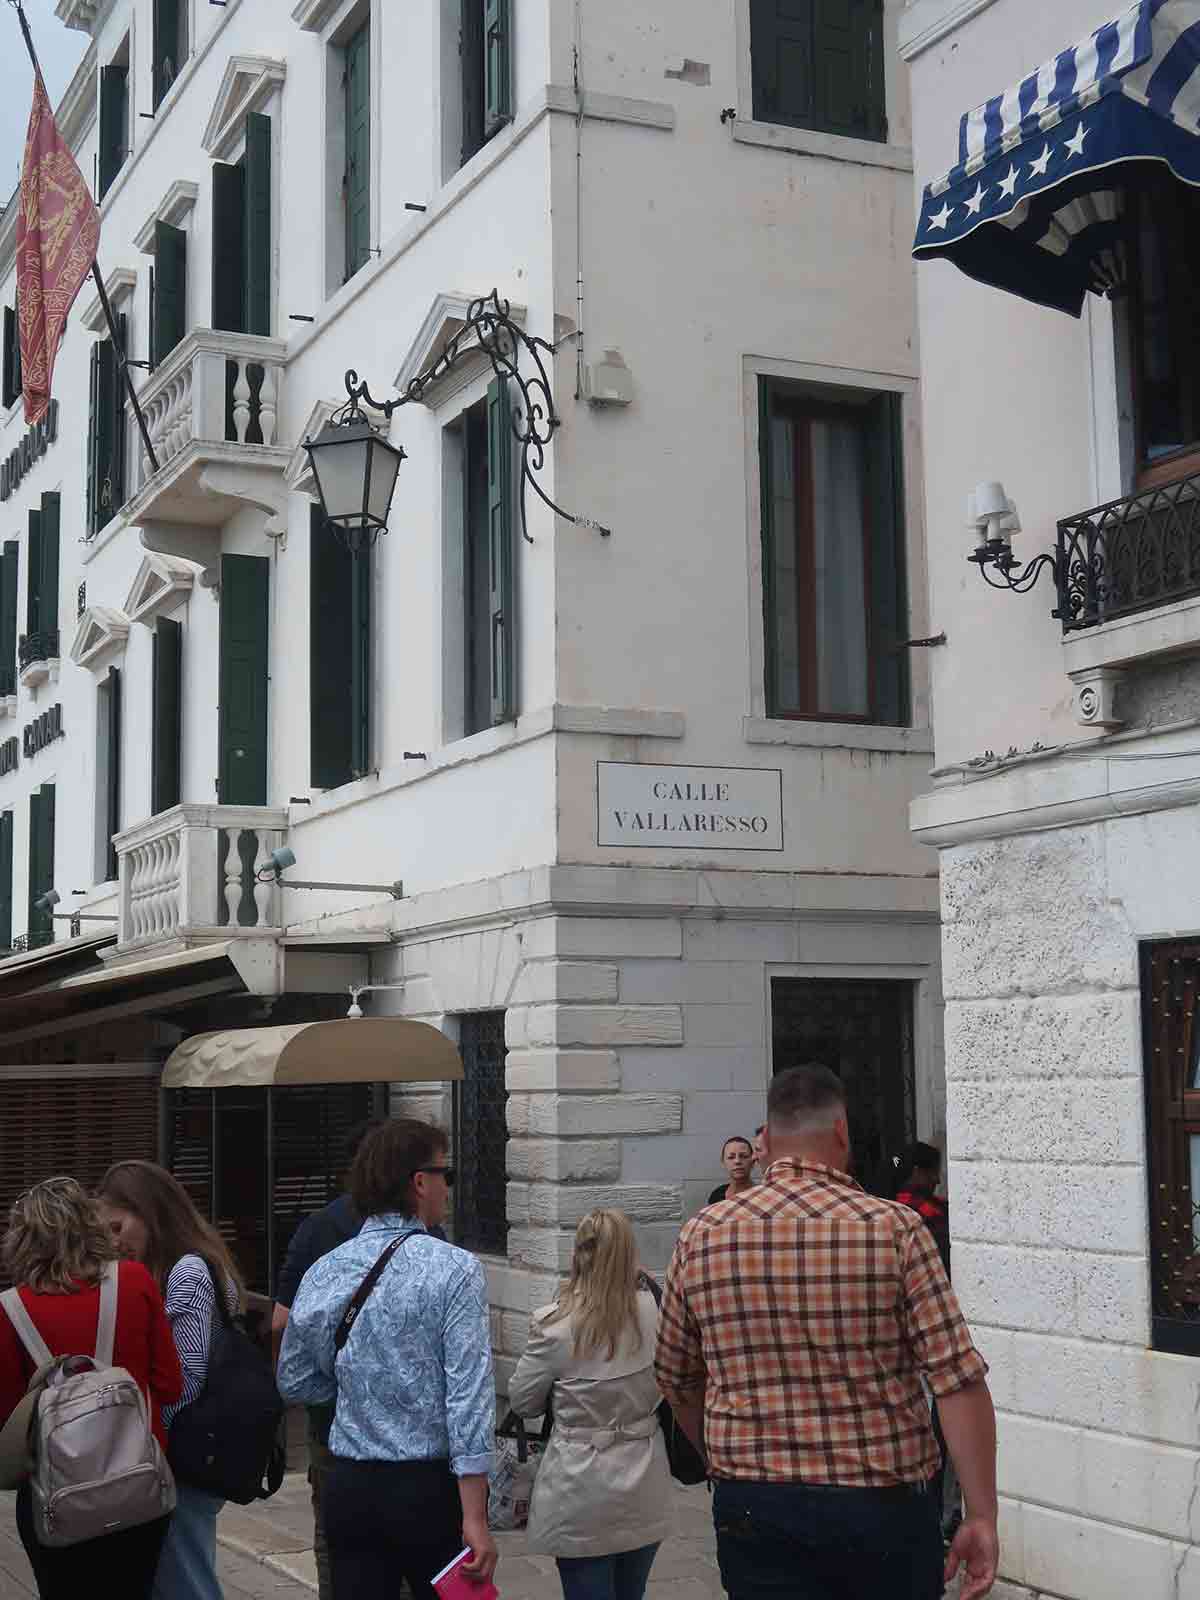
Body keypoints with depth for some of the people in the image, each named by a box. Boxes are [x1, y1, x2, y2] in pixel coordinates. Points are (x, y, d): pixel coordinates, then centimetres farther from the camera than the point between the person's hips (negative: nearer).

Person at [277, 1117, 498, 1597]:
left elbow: (295, 1383, 13)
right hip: (431, 1487, -4)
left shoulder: (322, 1273, 2)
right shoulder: (454, 1270, -12)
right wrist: (474, 1519, -17)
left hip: (349, 1489, 4)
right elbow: (469, 1395, -17)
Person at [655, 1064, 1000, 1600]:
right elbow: (959, 1380, -13)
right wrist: (982, 1517, -10)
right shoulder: (894, 1229, -8)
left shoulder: (701, 1236, 0)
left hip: (754, 1512, 2)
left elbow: (677, 1379, 12)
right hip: (881, 1506, -2)